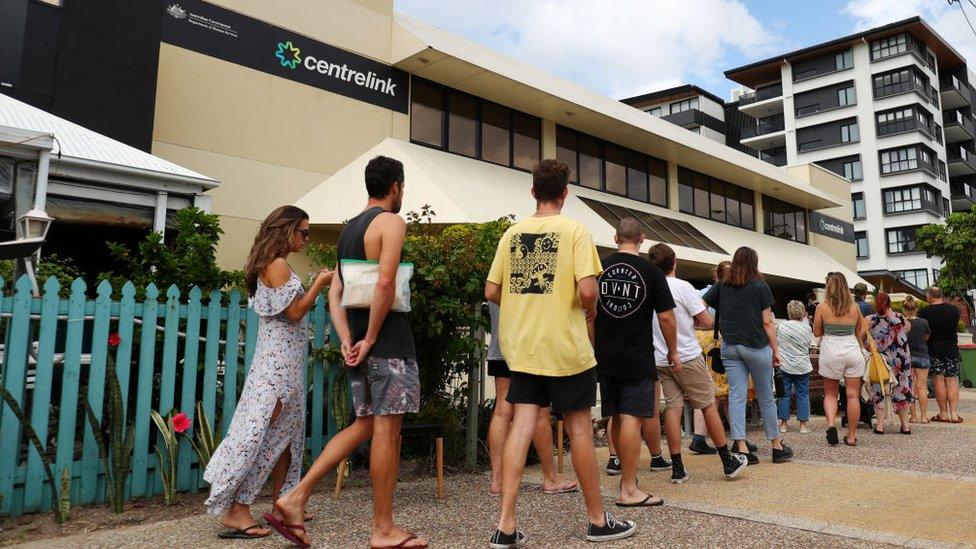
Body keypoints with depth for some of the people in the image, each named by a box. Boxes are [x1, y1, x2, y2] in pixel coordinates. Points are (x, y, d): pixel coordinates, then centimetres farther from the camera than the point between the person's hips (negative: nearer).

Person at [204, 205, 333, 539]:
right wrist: (319, 285, -7)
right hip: (280, 360, -10)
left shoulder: (272, 266, 17)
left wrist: (312, 289, 14)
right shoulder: (278, 264, -12)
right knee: (263, 431, -9)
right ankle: (236, 510, -5)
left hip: (282, 361, 10)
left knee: (284, 431, 12)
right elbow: (294, 313, -15)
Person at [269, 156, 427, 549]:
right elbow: (385, 283, -21)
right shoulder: (391, 222, -7)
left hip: (359, 341, 8)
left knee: (365, 425, 15)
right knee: (387, 430, -1)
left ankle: (295, 499, 12)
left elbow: (335, 294, 14)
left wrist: (346, 341, 5)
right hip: (389, 342, -8)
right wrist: (371, 339, -15)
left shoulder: (348, 229, 18)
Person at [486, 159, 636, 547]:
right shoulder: (575, 230, -7)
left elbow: (492, 292, 6)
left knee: (521, 426, 4)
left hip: (521, 347, 4)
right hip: (565, 348, -4)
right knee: (579, 429, 7)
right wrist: (590, 311, 3)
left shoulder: (512, 233, 6)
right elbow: (587, 289, -18)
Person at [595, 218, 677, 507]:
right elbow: (666, 317, -5)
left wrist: (594, 347, 18)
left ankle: (626, 474, 30)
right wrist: (673, 351, 8)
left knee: (617, 418, 14)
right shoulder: (651, 272, -4)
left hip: (605, 358, 4)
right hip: (638, 359, -4)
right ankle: (629, 490, -4)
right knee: (632, 418, -5)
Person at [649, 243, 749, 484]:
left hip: (661, 360, 4)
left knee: (673, 408, 5)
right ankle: (728, 462, 18)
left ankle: (677, 469, 5)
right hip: (688, 357, -4)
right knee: (708, 406, 7)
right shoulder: (682, 287, -12)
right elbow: (707, 322, -8)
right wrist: (693, 320, 10)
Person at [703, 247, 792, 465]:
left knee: (736, 396, 1)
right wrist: (775, 350, 1)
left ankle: (742, 449, -2)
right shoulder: (760, 287, -4)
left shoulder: (721, 287, 5)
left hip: (729, 346, 3)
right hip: (756, 346, -2)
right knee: (766, 397, 9)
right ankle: (777, 447, 20)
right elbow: (767, 322, -4)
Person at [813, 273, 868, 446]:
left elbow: (817, 332, 2)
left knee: (830, 394, 14)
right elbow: (861, 332, 15)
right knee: (853, 395, 7)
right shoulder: (854, 306, 3)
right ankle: (851, 436, 12)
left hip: (831, 350, -1)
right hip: (852, 350, 2)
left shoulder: (823, 306, -4)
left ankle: (831, 423, -9)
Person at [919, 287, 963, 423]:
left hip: (933, 350, -2)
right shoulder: (954, 309, -1)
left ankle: (944, 413, 5)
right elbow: (955, 326, 13)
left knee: (939, 382, 2)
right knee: (952, 381, 6)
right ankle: (954, 413, 4)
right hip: (952, 349, 2)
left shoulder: (924, 312, -10)